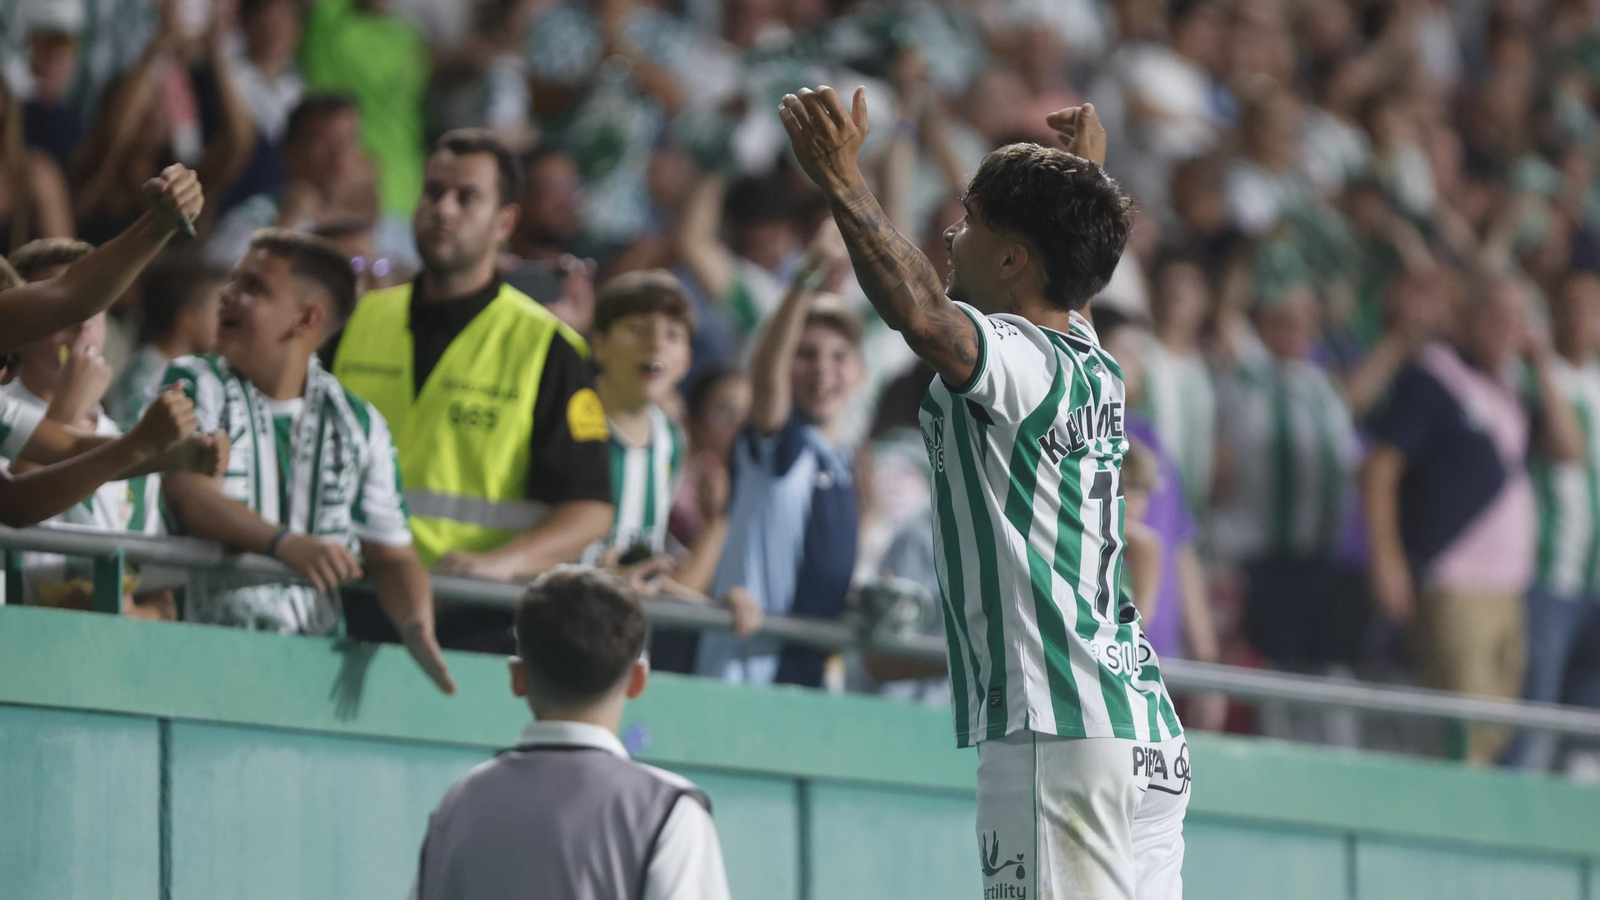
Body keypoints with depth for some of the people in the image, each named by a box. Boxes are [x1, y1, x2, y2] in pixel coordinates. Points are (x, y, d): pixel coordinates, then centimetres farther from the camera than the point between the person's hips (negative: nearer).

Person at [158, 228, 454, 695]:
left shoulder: (360, 424, 12)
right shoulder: (194, 384, 6)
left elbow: (392, 556, 9)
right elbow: (190, 496, -10)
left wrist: (417, 627, -13)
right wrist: (285, 544, -27)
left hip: (316, 654, 2)